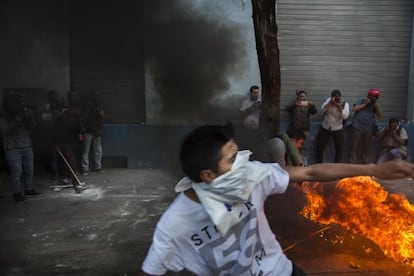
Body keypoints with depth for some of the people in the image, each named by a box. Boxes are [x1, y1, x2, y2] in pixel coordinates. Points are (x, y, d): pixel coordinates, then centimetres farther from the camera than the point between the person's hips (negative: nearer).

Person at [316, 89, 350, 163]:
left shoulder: (345, 104, -7)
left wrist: (340, 107, -32)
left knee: (339, 149, 3)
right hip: (325, 128, 1)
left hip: (338, 130, -1)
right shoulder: (329, 100, -3)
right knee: (320, 147, 3)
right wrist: (330, 102, -30)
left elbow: (345, 116, -22)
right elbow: (322, 109, -19)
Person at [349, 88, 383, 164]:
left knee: (367, 147, 10)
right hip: (357, 128, -4)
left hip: (368, 129, 4)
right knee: (354, 146, -2)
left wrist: (377, 106, -7)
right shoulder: (362, 101, 1)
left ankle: (366, 162, 22)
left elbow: (380, 116, 2)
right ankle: (352, 163, 4)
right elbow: (354, 109, -13)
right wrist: (365, 104, -10)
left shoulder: (375, 105, 11)